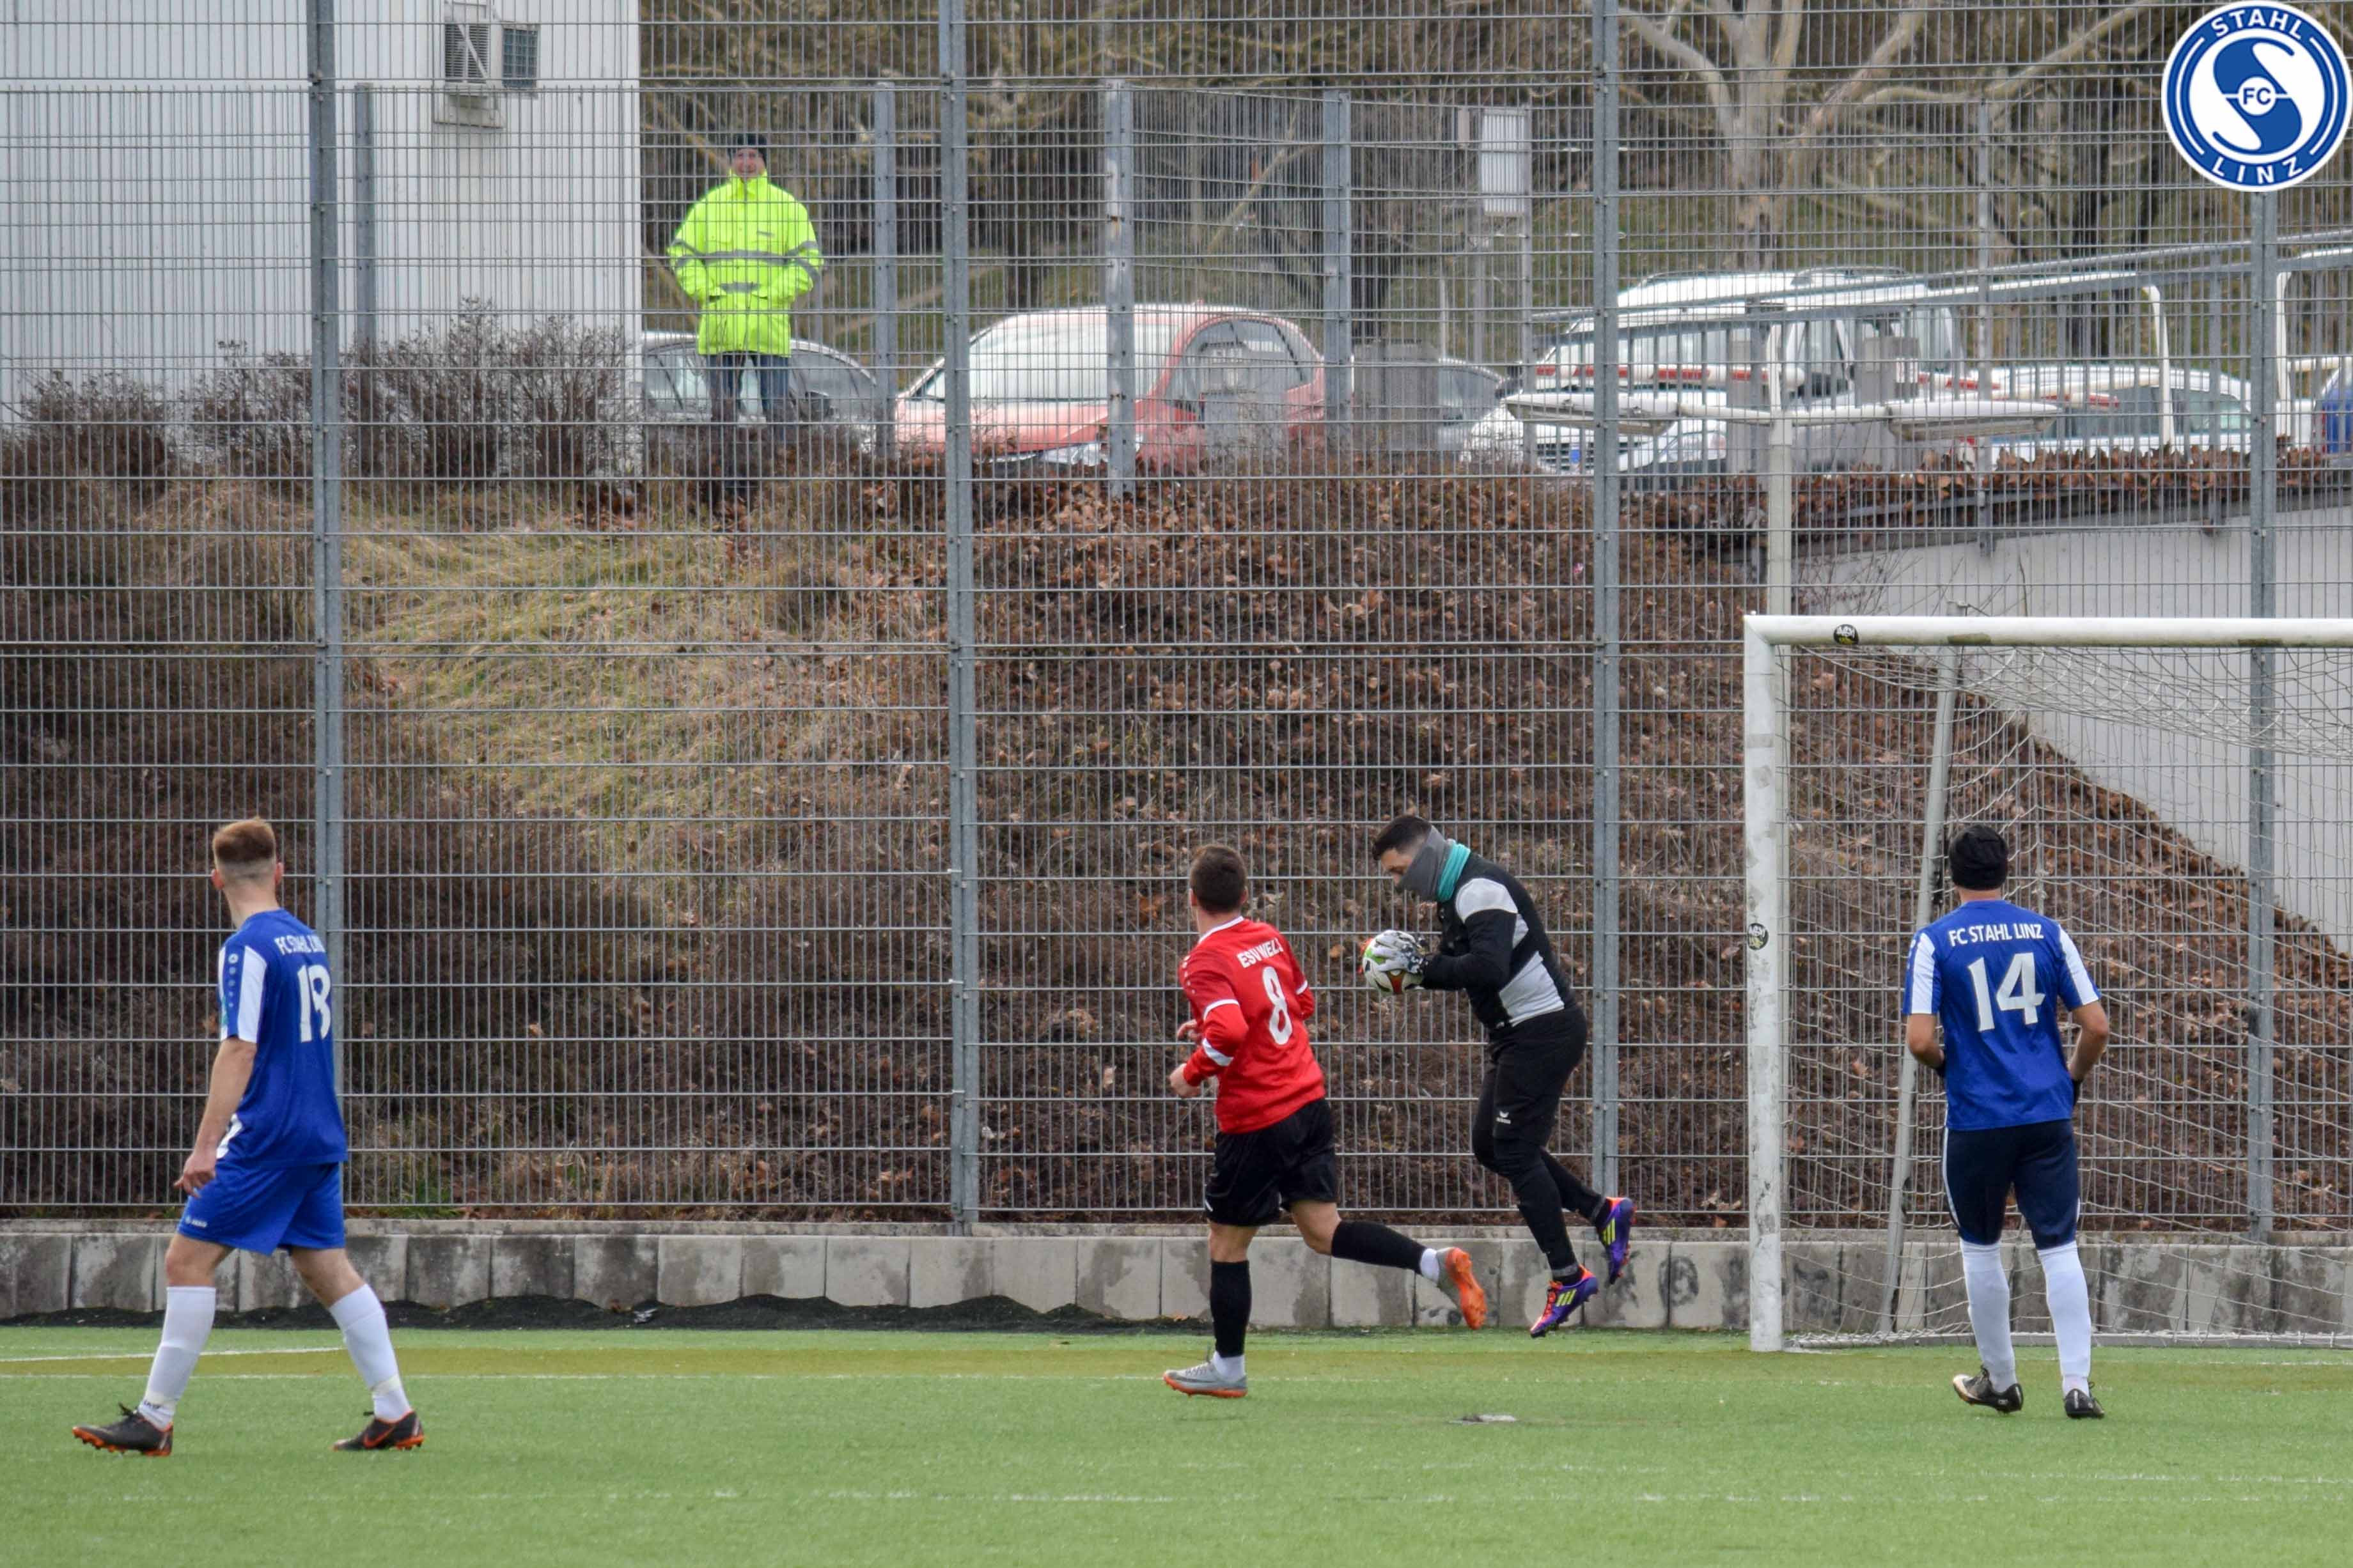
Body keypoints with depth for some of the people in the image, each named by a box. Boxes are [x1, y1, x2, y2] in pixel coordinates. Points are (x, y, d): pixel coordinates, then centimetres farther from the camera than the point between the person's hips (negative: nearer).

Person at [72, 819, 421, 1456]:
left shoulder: (248, 949, -12)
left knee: (188, 1260, -5)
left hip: (267, 1138, -8)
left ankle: (155, 1419, -7)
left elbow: (239, 1051, -19)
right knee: (328, 1268, 11)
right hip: (319, 1138, 8)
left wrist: (205, 1146, -20)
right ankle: (395, 1414, 6)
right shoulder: (307, 941, 13)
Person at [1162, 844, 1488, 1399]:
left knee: (1227, 1244, 9)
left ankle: (1226, 1369, 19)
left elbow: (1230, 1033, -33)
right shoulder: (1269, 938, 8)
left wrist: (1194, 1072, -14)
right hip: (1307, 1100, 7)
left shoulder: (1205, 963, -16)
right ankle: (1436, 1264, -13)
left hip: (1256, 1120, -7)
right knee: (1323, 1229, 6)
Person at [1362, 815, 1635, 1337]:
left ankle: (1568, 1277, -4)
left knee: (1514, 1151, -8)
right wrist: (1419, 969, -3)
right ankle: (1604, 1212, 19)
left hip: (1543, 1031, -11)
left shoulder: (1482, 890, -19)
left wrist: (1422, 967, -22)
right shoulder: (1454, 895, 14)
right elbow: (1463, 968, 16)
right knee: (1490, 1145, 13)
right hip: (1517, 1035, 11)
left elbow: (1488, 967, -32)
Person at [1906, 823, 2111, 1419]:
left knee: (1980, 1247, 16)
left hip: (1976, 1118, -2)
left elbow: (1919, 1039, -11)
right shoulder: (2048, 933, 3)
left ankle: (2000, 1380, 23)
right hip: (2048, 1113, 2)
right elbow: (2096, 1026, 1)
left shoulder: (1934, 941, -4)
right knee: (2059, 1247, 1)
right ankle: (2076, 1384, -9)